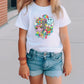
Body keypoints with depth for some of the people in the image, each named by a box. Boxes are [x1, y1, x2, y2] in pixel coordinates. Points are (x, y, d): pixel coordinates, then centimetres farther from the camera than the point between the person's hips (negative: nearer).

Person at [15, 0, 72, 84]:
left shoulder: (59, 10, -4)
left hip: (54, 58, 0)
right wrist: (23, 63, 0)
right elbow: (22, 38, -1)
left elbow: (64, 37, 2)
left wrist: (67, 61, 6)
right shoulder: (26, 10, -6)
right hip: (33, 57, 0)